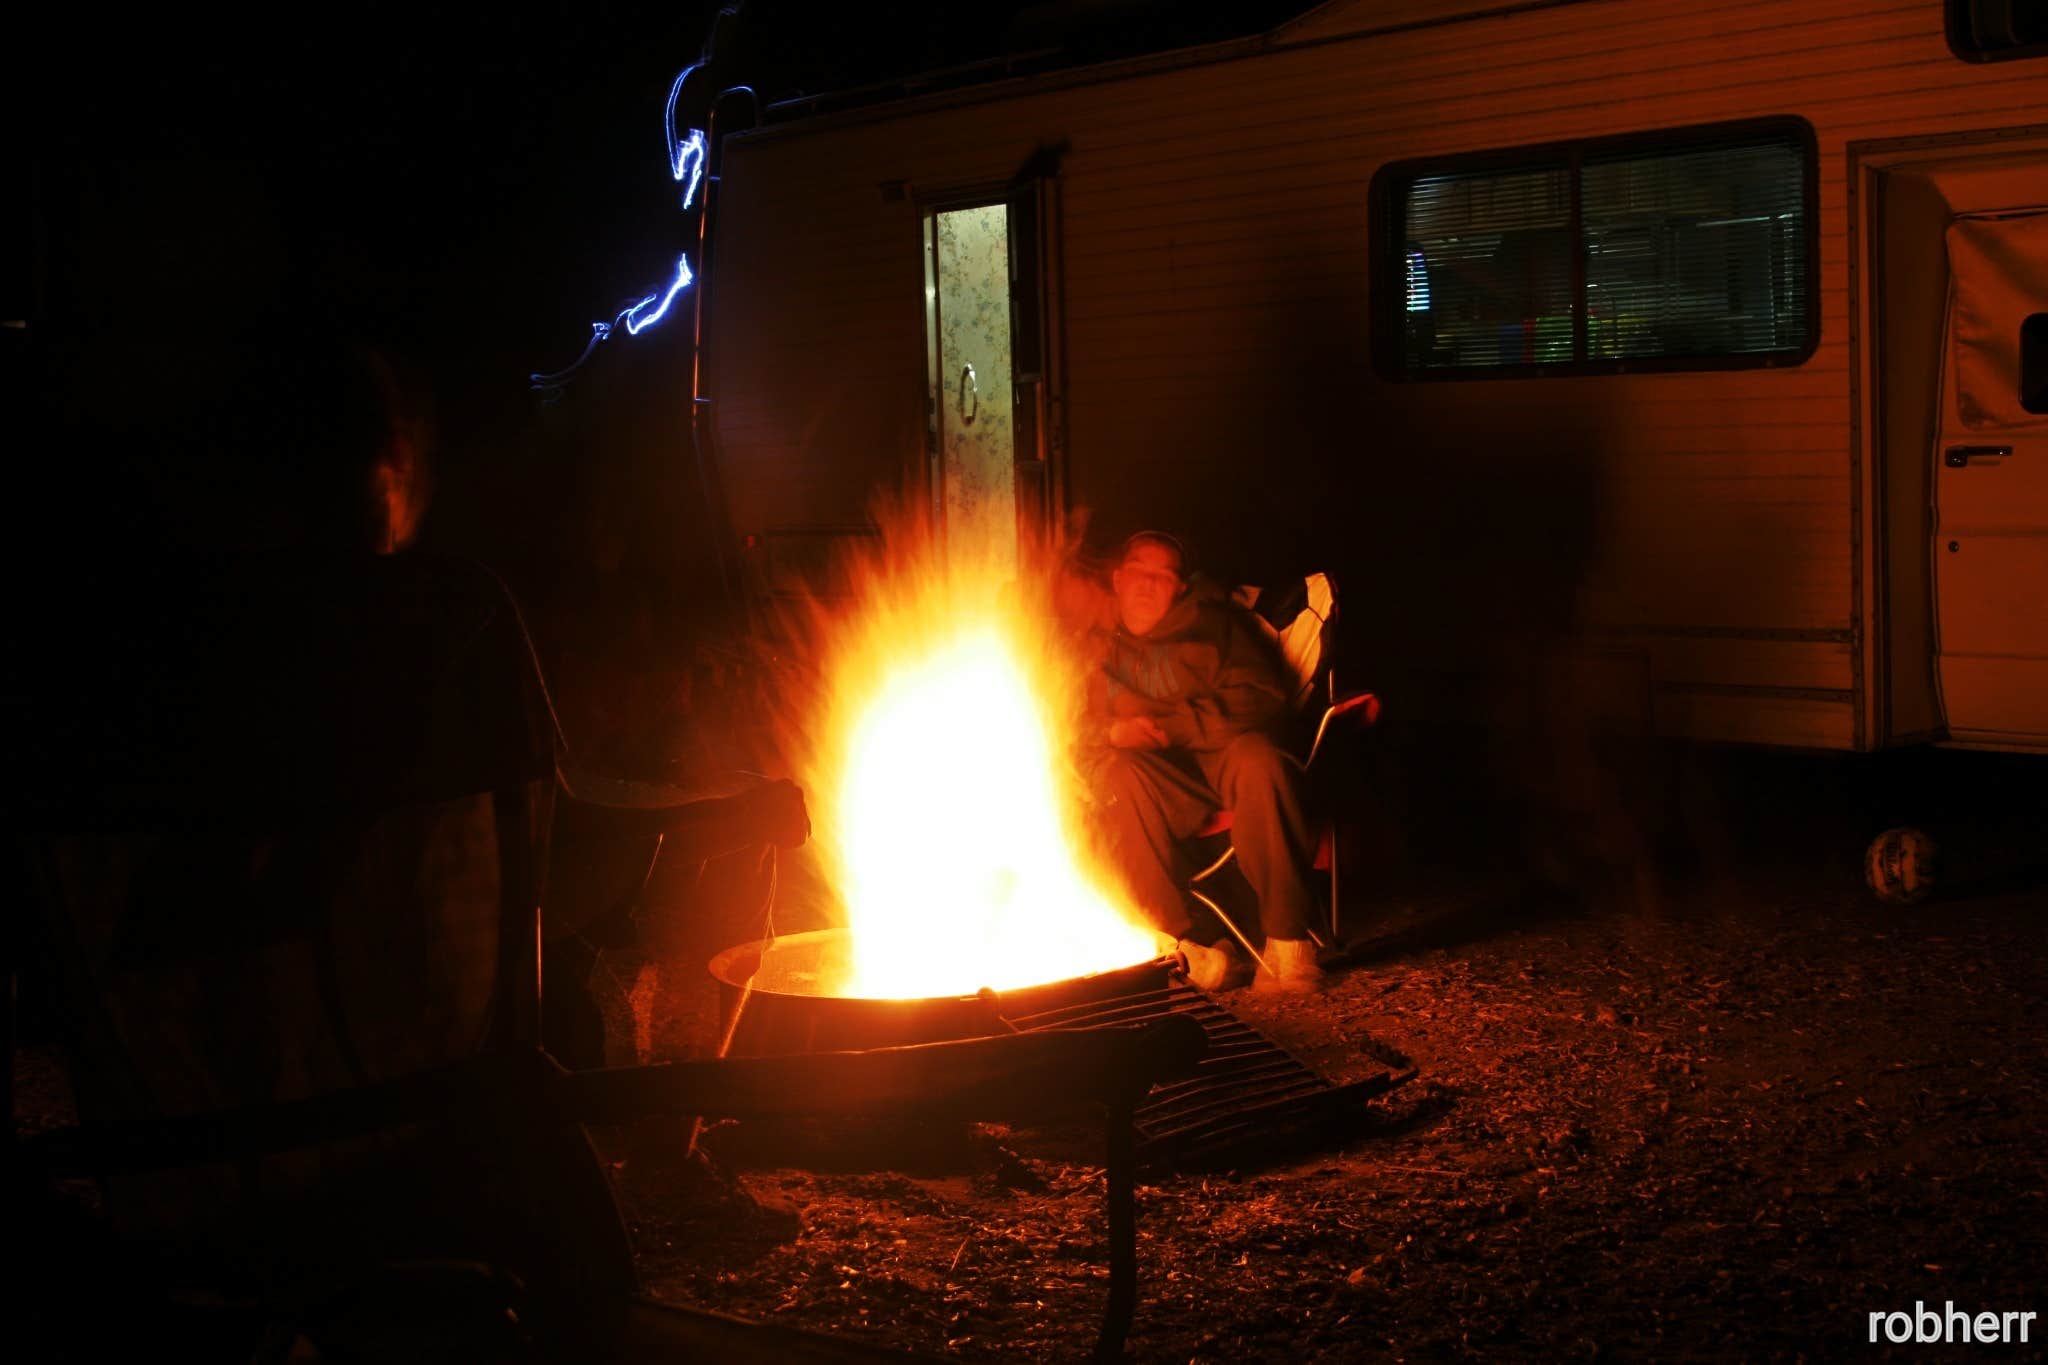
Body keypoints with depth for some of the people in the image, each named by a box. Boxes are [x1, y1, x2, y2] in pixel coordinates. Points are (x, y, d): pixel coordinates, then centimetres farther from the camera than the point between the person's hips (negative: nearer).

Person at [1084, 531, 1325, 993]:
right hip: (1160, 783, 1)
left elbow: (1263, 698, -4)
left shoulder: (1213, 622, 9)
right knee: (1116, 776, -34)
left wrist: (1173, 727, -15)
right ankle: (1177, 942, -35)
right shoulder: (1098, 646, 15)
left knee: (1259, 764, -37)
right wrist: (1114, 731, -15)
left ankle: (1287, 939, -30)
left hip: (1224, 758, -1)